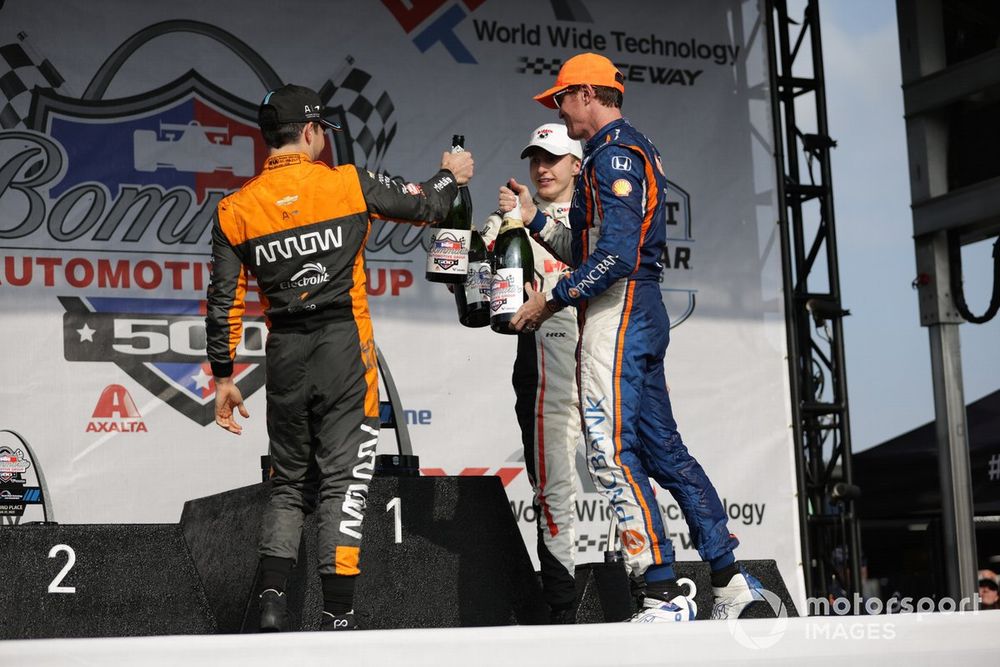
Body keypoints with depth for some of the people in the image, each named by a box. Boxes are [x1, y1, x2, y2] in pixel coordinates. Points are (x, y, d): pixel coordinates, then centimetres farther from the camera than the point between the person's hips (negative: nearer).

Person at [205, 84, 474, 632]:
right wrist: (451, 175, 29)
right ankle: (338, 618, -2)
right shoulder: (349, 184, -4)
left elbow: (224, 303, 3)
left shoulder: (235, 210, 3)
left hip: (285, 358, 3)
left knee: (289, 482, 17)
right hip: (344, 347, -3)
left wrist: (223, 376, 11)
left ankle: (271, 601, 5)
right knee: (342, 482, 0)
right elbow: (425, 206, 7)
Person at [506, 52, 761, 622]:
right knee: (663, 448, 11)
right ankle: (731, 581, 13)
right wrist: (532, 218, 20)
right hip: (642, 313, 10)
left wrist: (552, 300, -14)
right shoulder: (637, 150, 22)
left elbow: (615, 256, -21)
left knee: (612, 452, -12)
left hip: (618, 314, -10)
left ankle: (666, 596, -15)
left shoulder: (613, 153, -10)